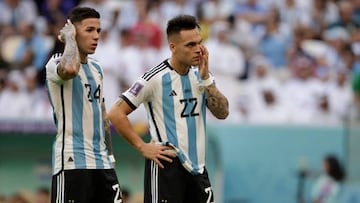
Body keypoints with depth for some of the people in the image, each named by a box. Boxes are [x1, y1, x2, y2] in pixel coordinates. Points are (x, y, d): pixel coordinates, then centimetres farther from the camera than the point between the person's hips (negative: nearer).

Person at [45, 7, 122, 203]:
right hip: (72, 162, -8)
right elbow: (70, 69, -34)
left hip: (101, 162, 8)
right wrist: (69, 37, -16)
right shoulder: (57, 64, -8)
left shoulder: (96, 68, 17)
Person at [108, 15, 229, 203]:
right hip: (167, 165, -7)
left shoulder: (200, 76, 9)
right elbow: (116, 114, -10)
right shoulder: (155, 78, -10)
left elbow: (222, 113, 0)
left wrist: (205, 79, -9)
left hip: (197, 166, 7)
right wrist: (143, 147, -11)